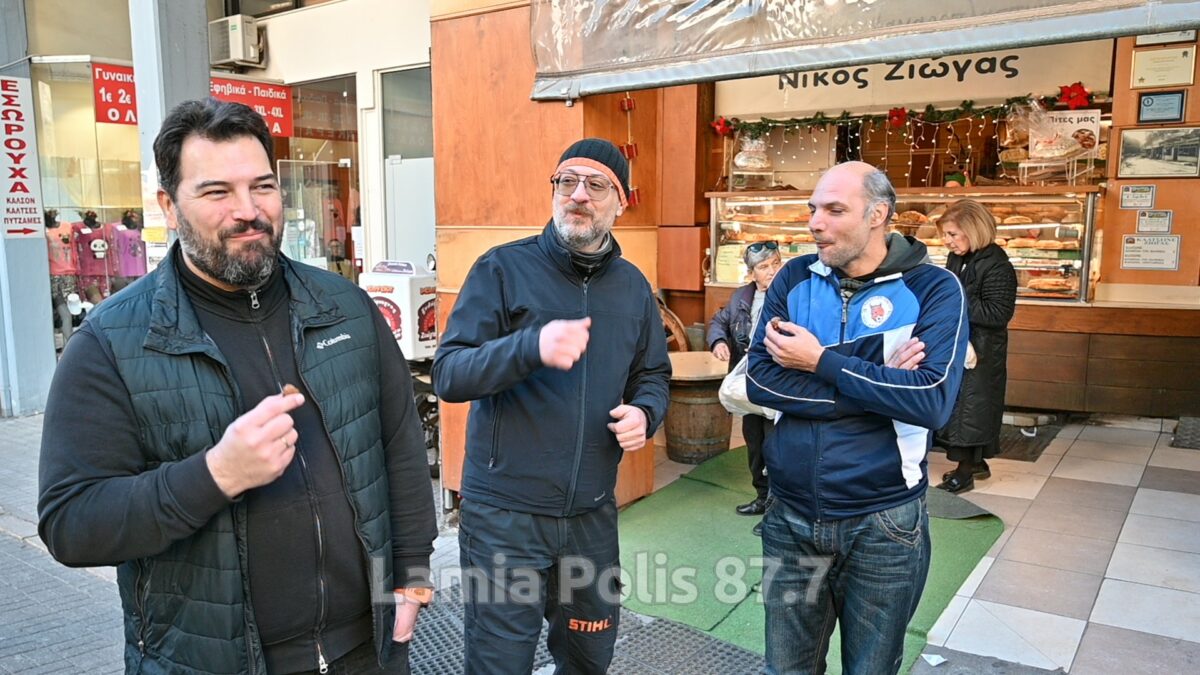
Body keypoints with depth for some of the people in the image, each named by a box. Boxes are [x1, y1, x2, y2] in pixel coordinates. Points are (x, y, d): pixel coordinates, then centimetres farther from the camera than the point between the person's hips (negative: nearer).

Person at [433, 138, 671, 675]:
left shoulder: (633, 287, 7)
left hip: (593, 512, 5)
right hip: (504, 512, -4)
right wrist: (533, 346, -32)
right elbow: (447, 375, -15)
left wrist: (645, 413, -7)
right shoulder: (503, 269, -9)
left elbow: (654, 376, 17)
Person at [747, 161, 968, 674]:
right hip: (791, 516, 3)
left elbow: (932, 400, -23)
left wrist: (821, 361, -18)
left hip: (883, 522, -2)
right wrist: (878, 385, -17)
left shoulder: (932, 289, -9)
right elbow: (759, 382, -11)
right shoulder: (794, 280, 0)